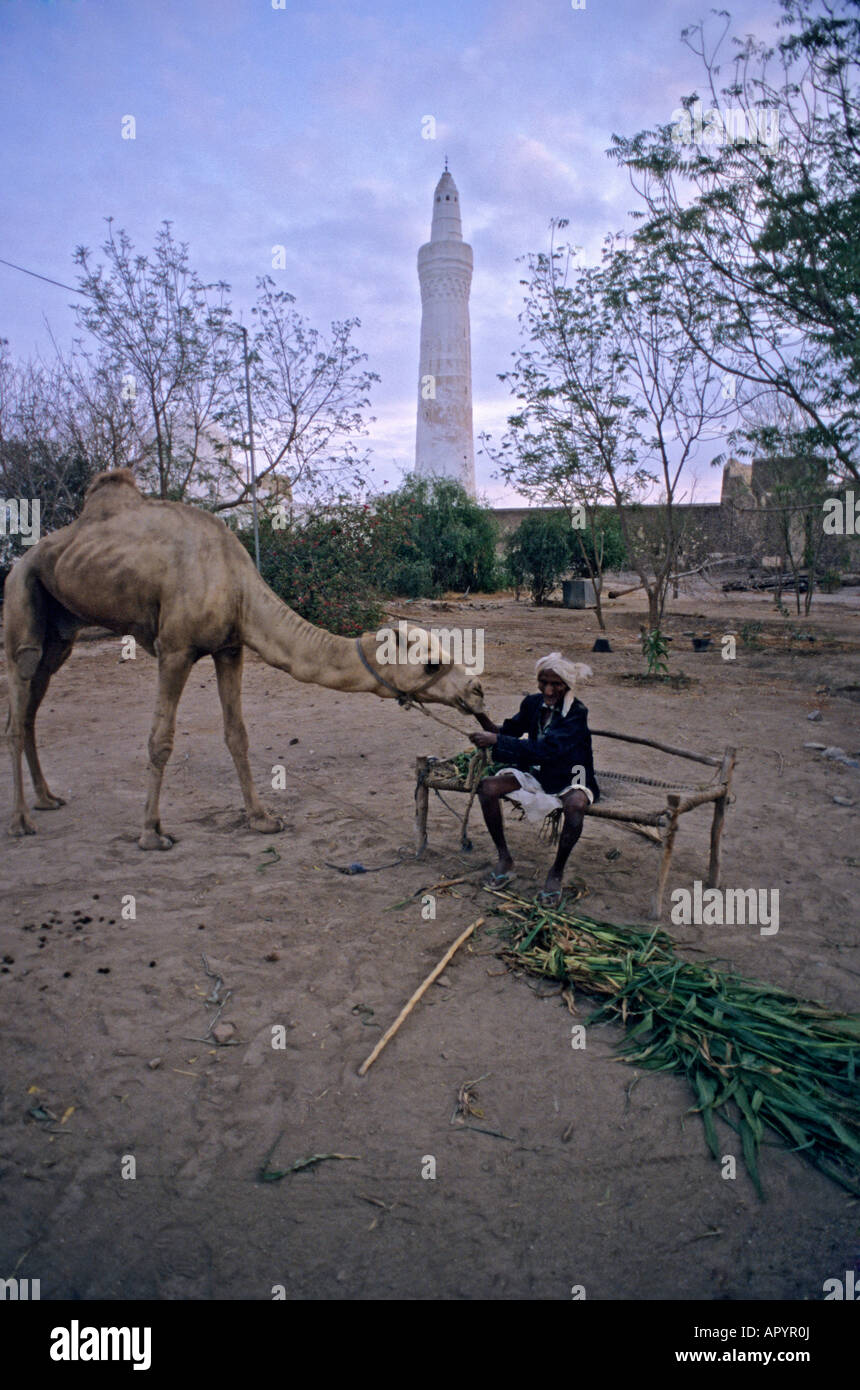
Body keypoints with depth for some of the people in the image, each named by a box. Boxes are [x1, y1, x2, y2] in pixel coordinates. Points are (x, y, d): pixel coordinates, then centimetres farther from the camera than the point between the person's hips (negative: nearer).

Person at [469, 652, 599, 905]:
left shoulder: (576, 713, -21)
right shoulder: (533, 703, -2)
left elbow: (544, 749, -33)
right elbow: (508, 732, 5)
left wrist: (496, 741, -34)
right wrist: (480, 715, -14)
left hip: (570, 779, -5)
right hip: (537, 773, 5)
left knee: (575, 806, -38)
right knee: (487, 787, -17)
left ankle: (557, 872, -13)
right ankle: (504, 859, 0)